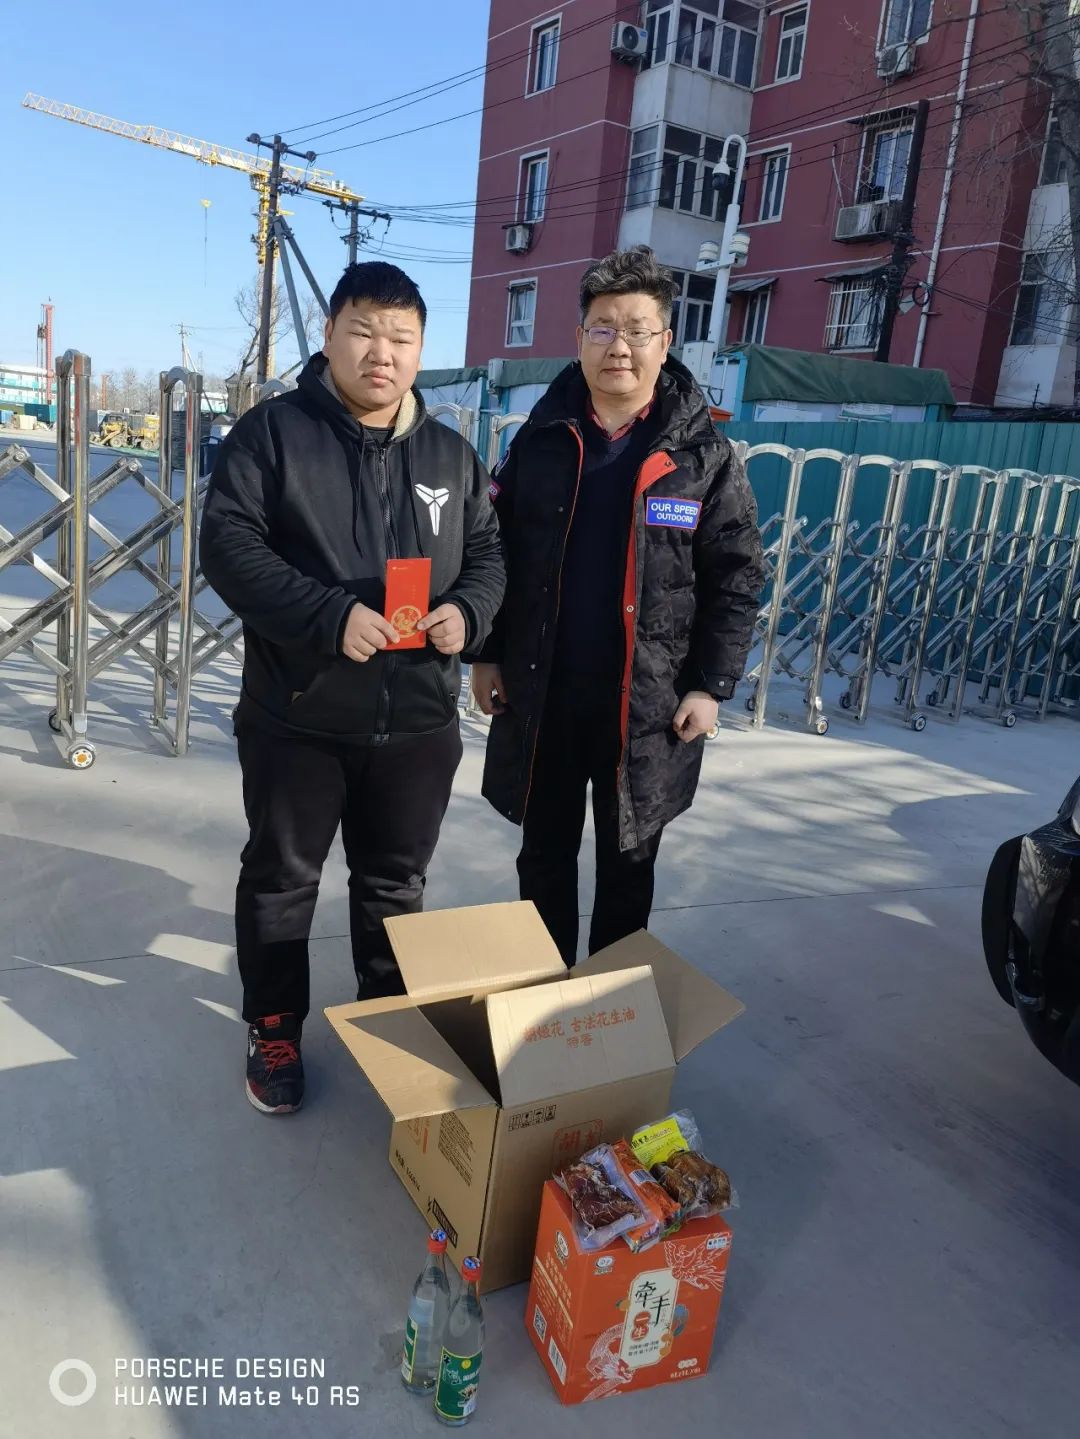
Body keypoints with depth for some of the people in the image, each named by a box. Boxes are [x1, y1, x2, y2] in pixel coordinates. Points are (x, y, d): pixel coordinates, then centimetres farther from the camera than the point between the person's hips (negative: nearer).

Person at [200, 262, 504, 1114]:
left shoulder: (452, 454, 8)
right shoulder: (272, 432, -5)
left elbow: (488, 553, 13)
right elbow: (229, 547, -13)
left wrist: (468, 612, -10)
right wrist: (331, 617, -24)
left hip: (418, 719, 4)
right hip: (298, 714, -3)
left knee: (396, 882, 17)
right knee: (282, 878, 12)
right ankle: (274, 1030, 32)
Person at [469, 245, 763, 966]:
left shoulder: (705, 454, -4)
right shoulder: (540, 438, 3)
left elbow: (737, 578, -4)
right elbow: (497, 553, 7)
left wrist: (711, 685, -9)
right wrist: (487, 654, 4)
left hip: (649, 704, -2)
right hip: (541, 692, 2)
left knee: (628, 864, 14)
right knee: (544, 855, 15)